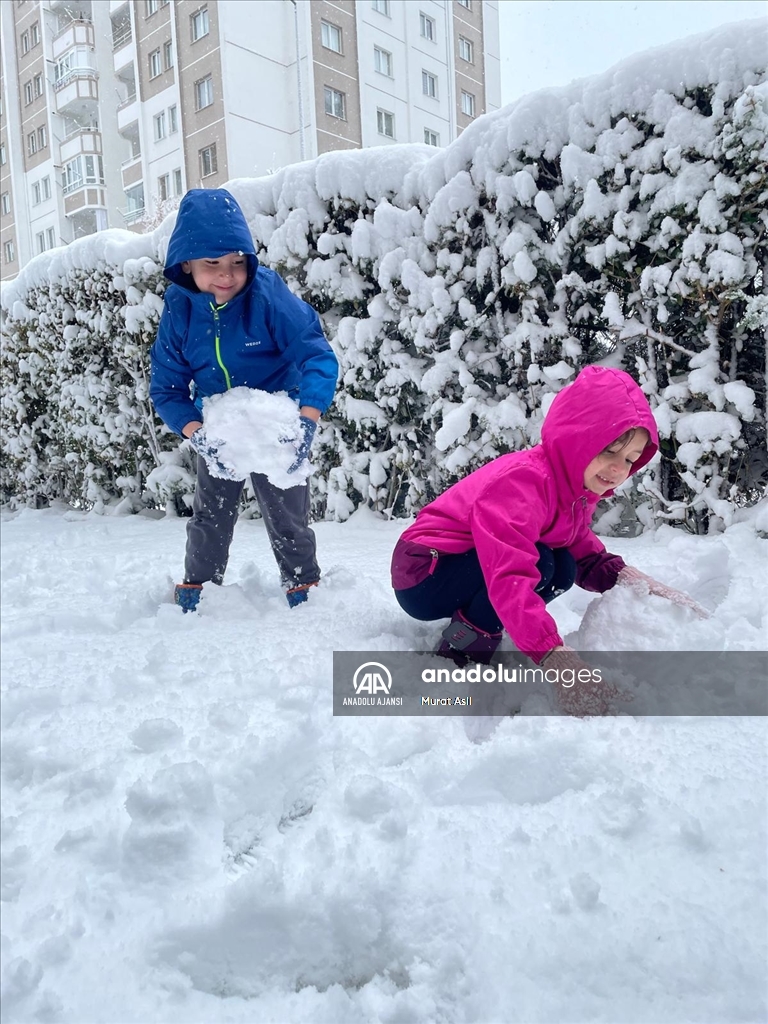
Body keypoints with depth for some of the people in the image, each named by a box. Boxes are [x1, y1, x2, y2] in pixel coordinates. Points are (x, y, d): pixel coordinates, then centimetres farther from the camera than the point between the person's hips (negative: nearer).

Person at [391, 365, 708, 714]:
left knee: (563, 570, -7)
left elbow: (587, 557, 5)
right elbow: (511, 579, -40)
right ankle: (460, 646, -12)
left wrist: (637, 582, -12)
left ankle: (474, 627, 1)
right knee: (541, 562, -26)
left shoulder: (577, 491, 2)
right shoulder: (523, 480, -30)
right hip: (421, 579, -9)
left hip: (462, 571, 9)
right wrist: (555, 655, -47)